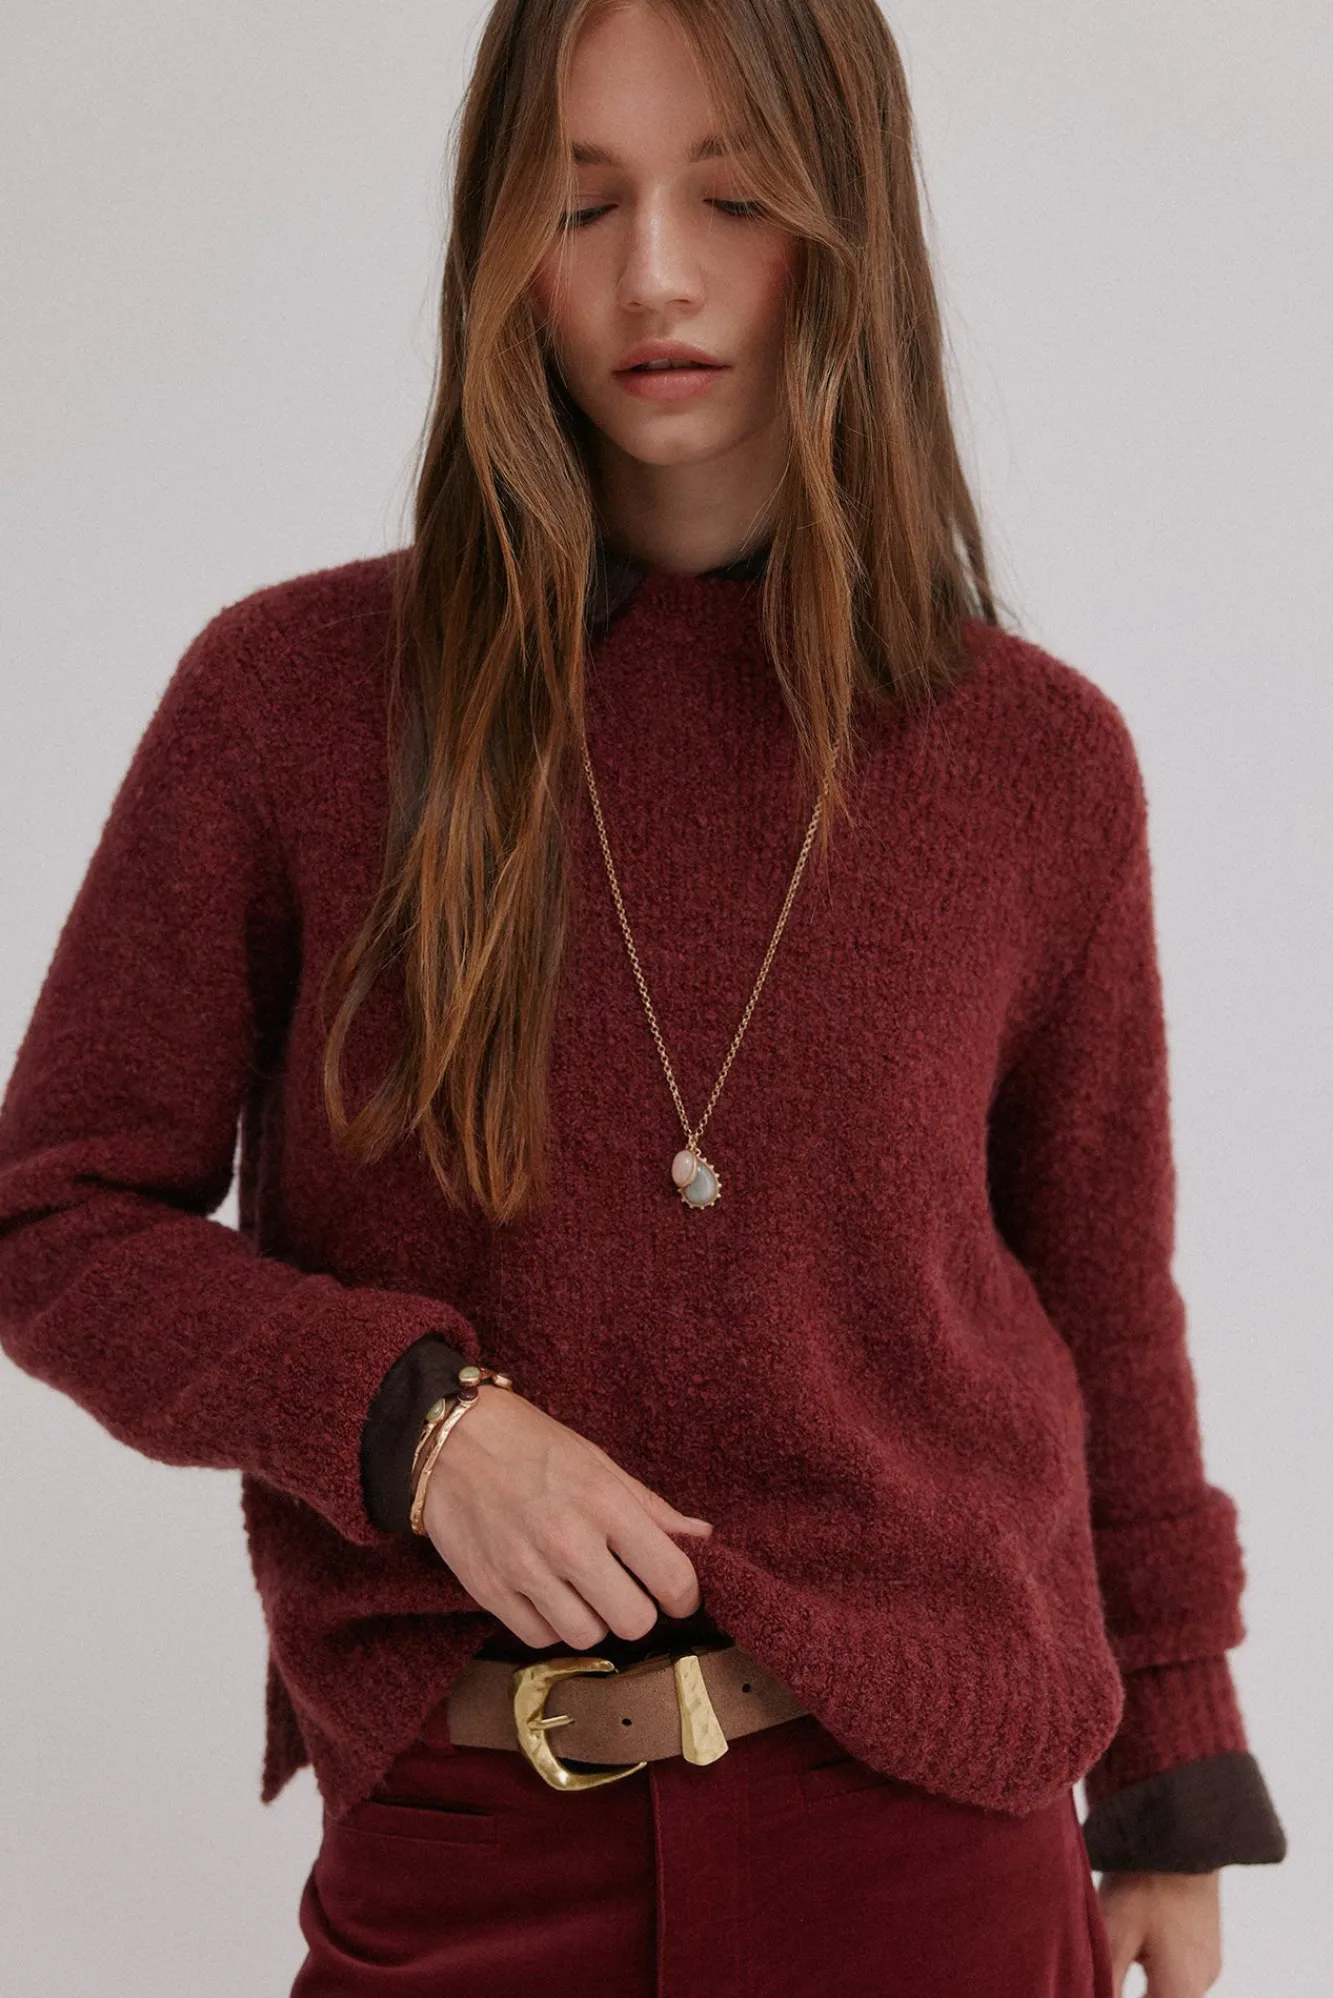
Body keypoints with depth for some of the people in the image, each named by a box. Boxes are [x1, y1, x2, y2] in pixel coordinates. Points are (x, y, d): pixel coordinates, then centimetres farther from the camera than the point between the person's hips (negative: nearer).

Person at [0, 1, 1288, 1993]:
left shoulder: (1036, 761, 0)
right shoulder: (289, 697, -4)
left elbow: (1104, 1309, 9)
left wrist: (1177, 1799, 12)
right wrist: (408, 1417, -15)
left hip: (921, 1831, 1)